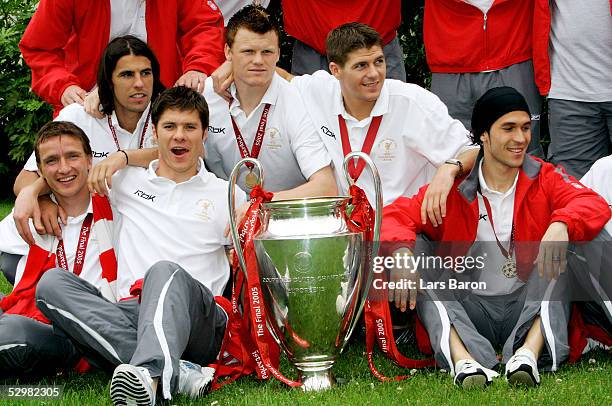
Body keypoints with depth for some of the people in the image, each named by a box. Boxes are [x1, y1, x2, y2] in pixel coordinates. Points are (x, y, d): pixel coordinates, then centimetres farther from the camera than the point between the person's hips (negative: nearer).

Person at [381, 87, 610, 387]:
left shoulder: (545, 179, 3)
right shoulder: (454, 188, 3)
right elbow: (397, 214, -6)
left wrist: (561, 225, -38)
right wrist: (401, 252, -30)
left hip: (529, 306, 0)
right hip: (470, 306, 0)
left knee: (562, 251, -22)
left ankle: (530, 350, -42)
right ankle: (463, 359, -44)